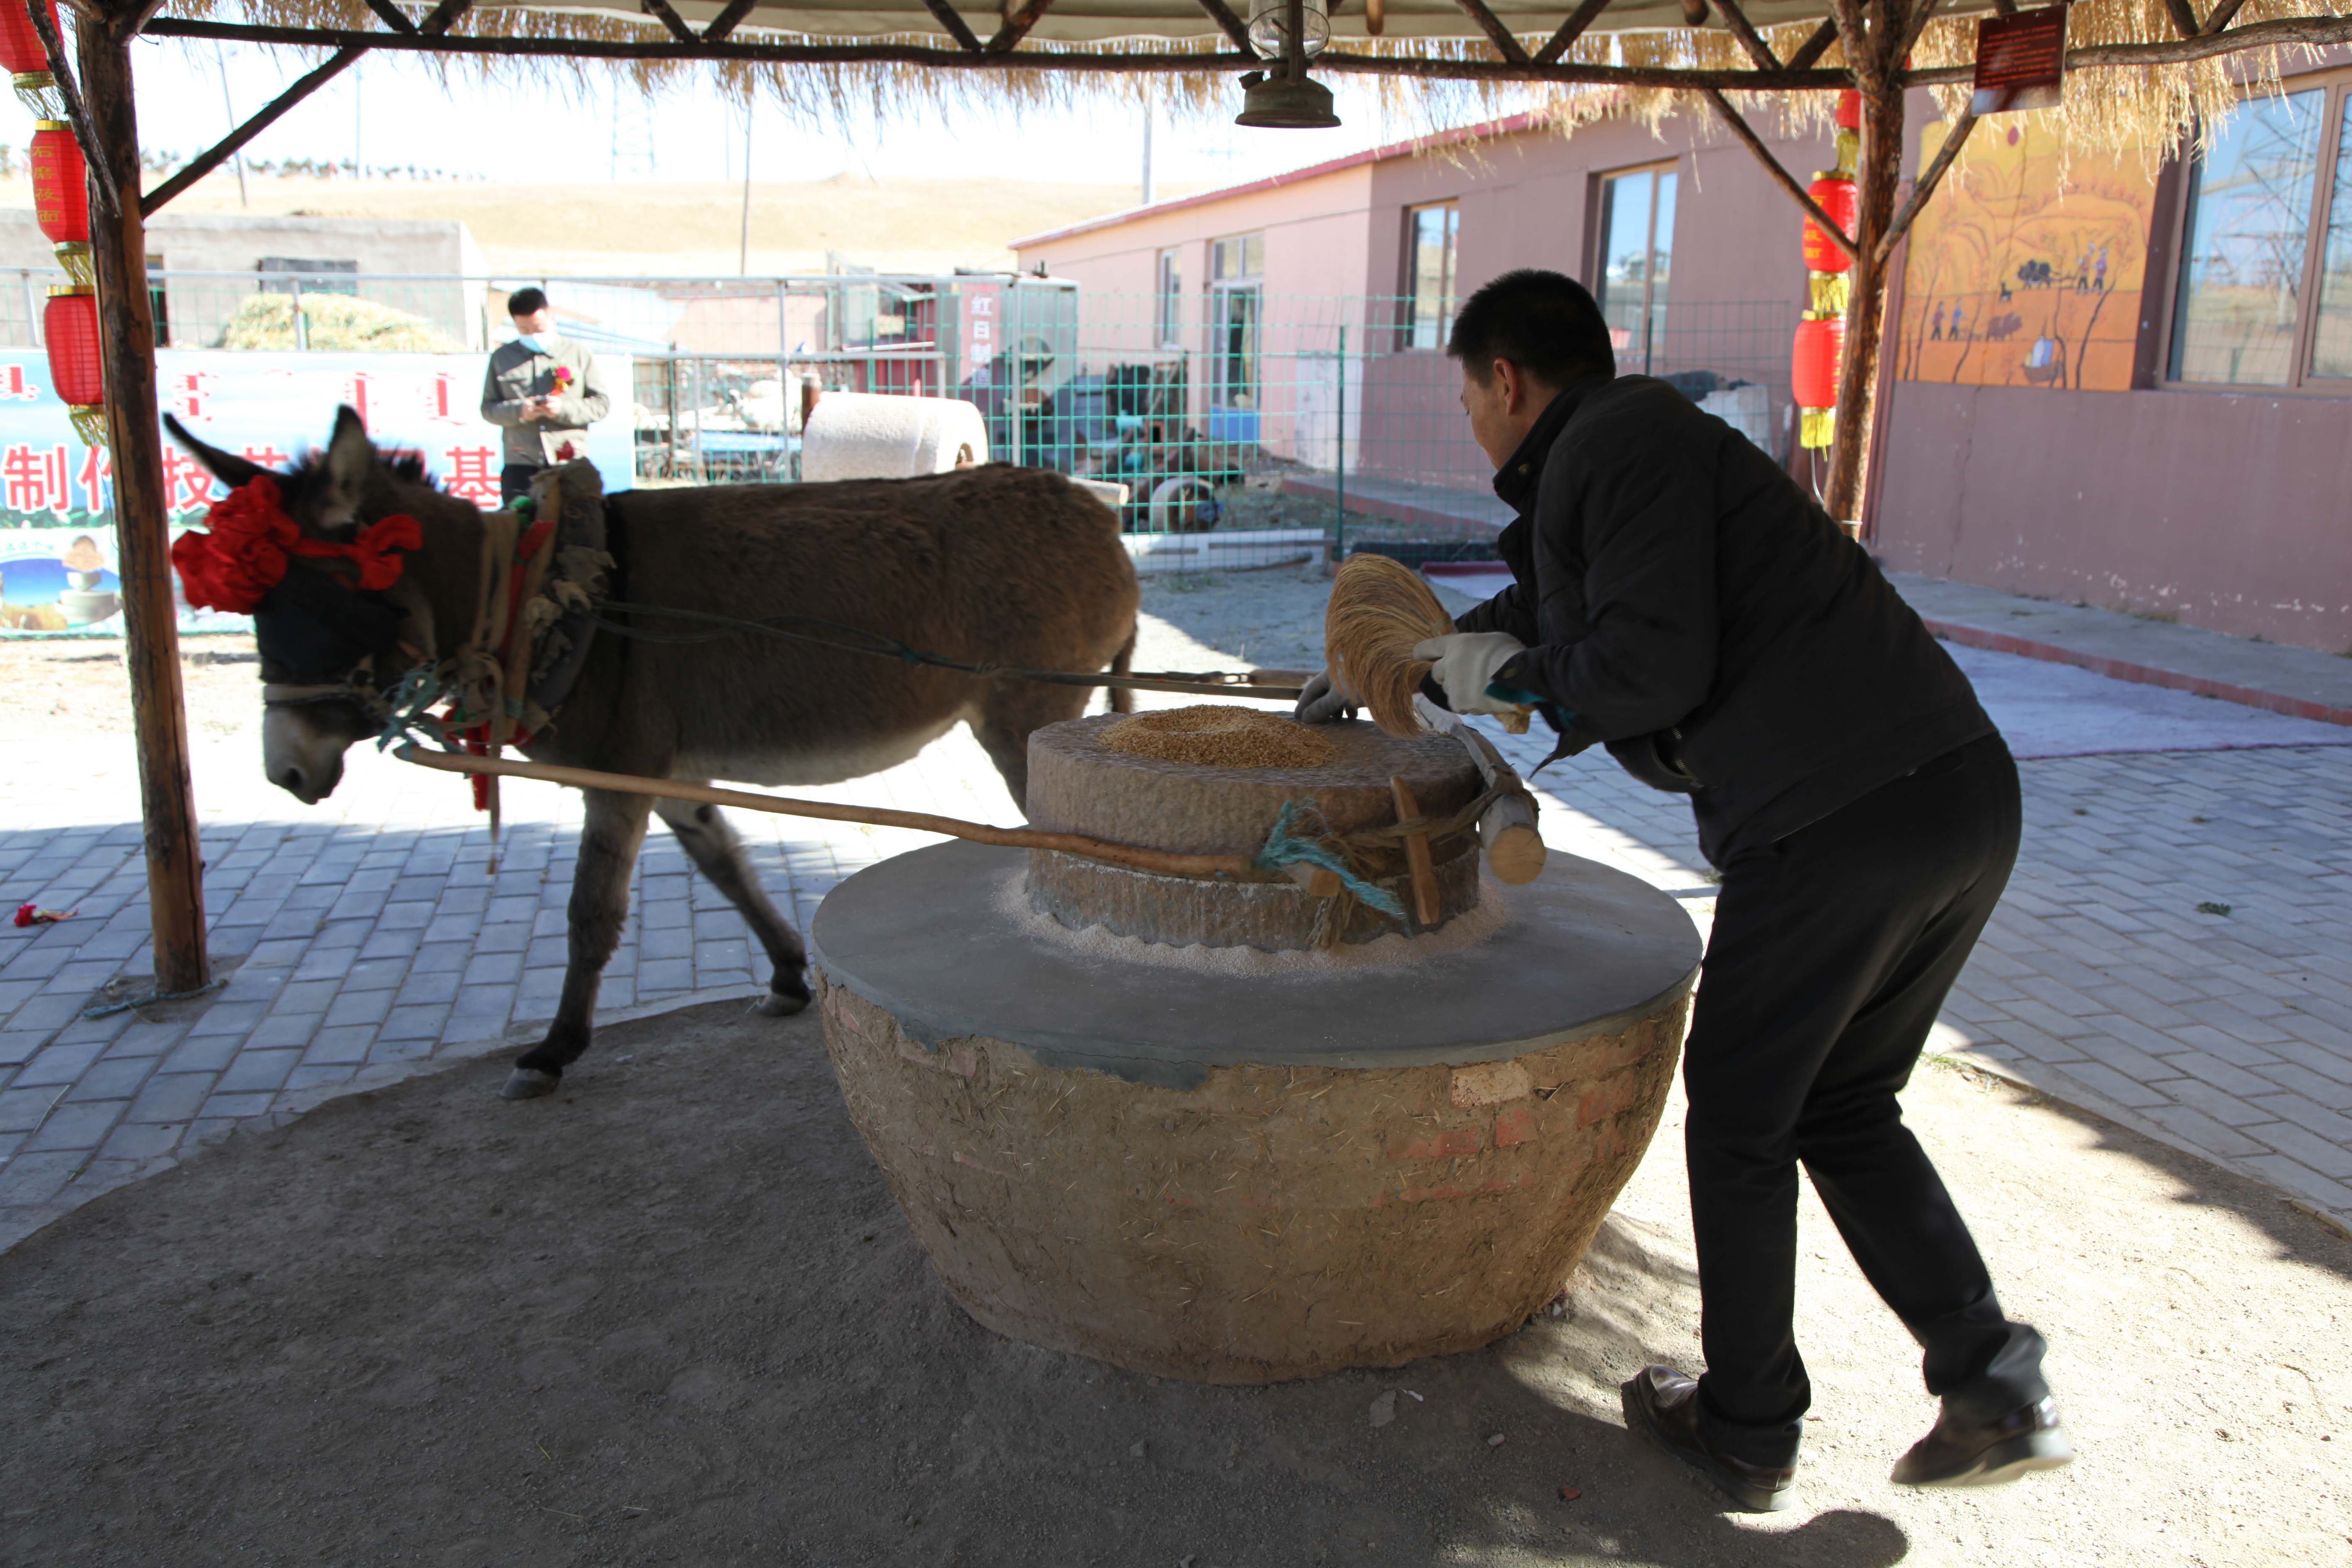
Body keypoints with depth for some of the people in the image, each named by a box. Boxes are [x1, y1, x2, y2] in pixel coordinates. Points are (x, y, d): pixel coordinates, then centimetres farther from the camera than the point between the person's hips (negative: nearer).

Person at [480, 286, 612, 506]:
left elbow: (602, 403, 7)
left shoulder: (579, 354, 11)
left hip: (570, 463, -1)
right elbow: (488, 408, 11)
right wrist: (519, 411, -9)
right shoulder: (502, 357, 15)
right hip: (520, 465, 1)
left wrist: (564, 409, -10)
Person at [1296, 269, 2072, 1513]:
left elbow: (1655, 662, -17)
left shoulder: (1621, 438, -4)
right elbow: (1542, 609, 43)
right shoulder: (1635, 450, 27)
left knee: (1741, 1117, 9)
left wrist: (1512, 678, 3)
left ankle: (1746, 1432, 23)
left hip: (1835, 817, -9)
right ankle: (1997, 1391, 19)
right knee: (1839, 1106, 21)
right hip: (1966, 791, 10)